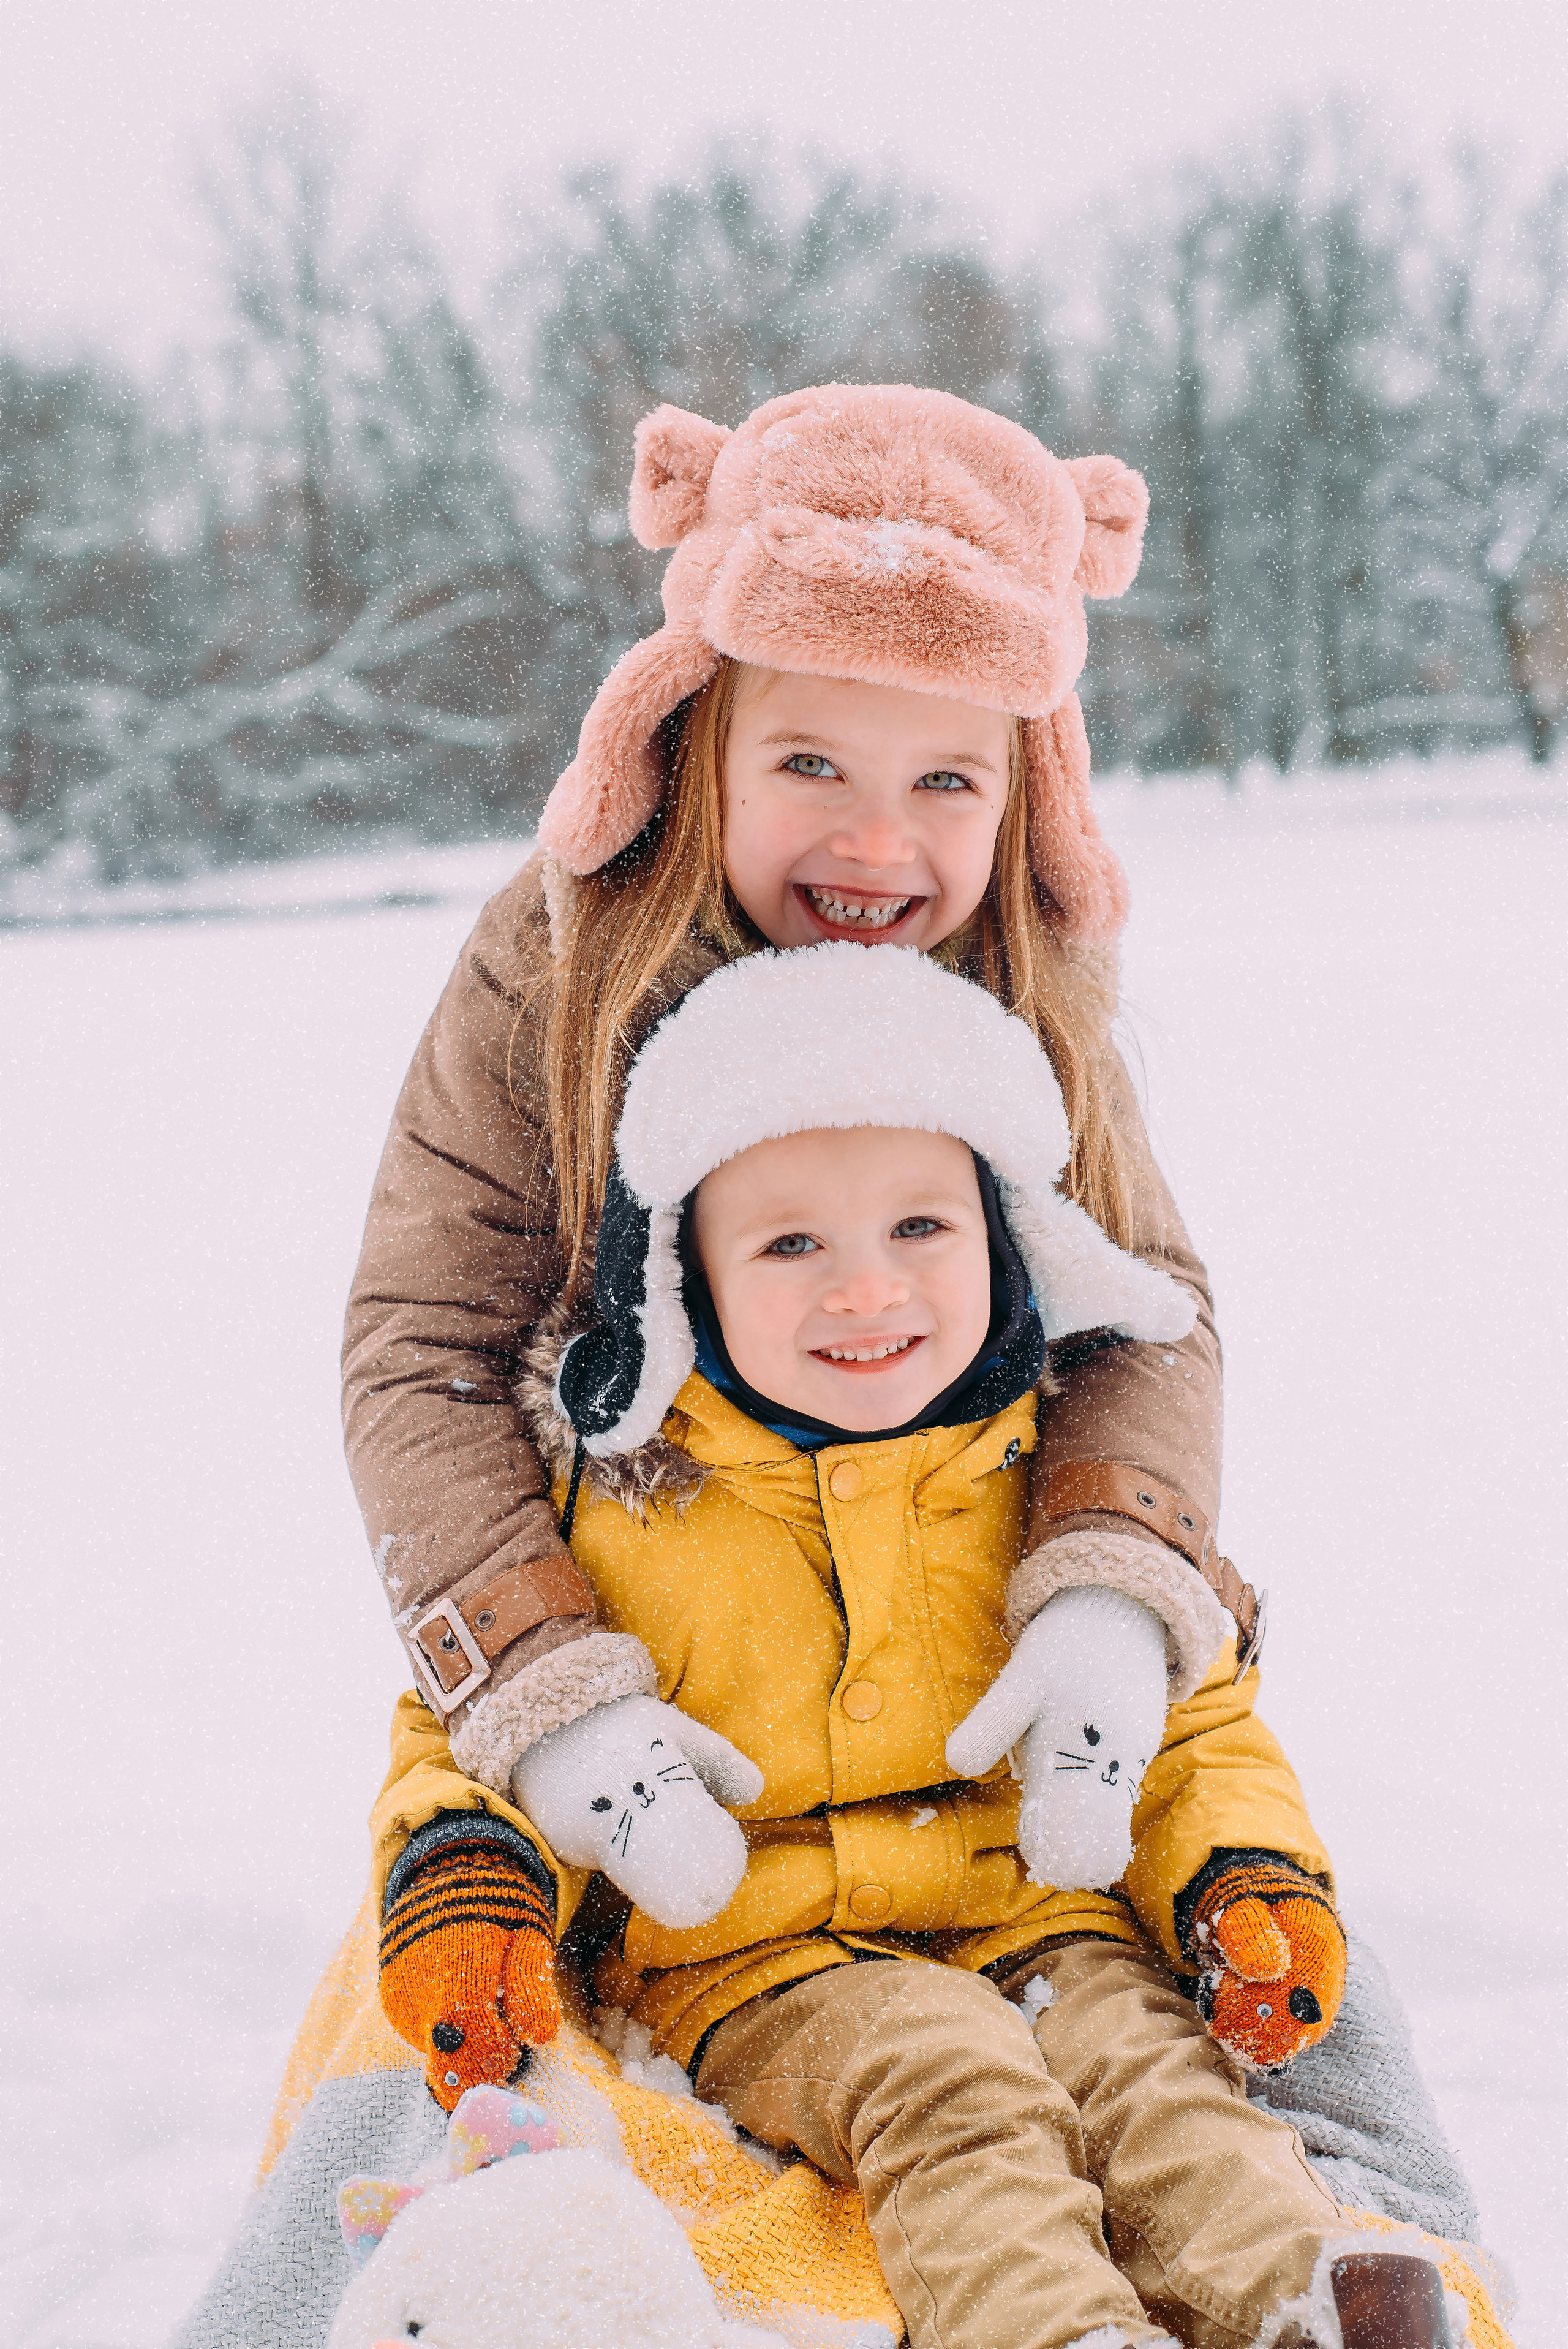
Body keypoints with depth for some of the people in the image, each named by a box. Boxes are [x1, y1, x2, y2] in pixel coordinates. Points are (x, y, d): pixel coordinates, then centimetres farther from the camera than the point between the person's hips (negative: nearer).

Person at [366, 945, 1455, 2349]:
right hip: (760, 1957, -2)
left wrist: (1252, 1878, -4)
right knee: (944, 2077, -30)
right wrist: (467, 1873, -12)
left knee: (1139, 2053, -27)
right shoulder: (612, 1496, 0)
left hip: (1033, 1915, 3)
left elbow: (1196, 1720, 15)